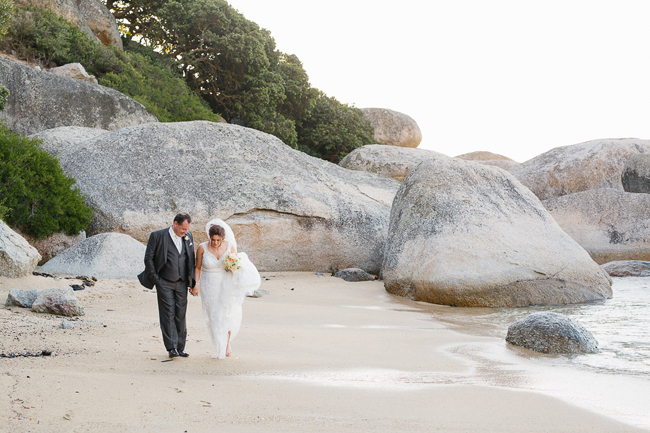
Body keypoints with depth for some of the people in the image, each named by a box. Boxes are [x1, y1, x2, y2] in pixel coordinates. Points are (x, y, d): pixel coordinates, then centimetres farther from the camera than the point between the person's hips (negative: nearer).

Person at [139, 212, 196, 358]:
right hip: (164, 283, -4)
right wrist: (155, 279, -7)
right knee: (168, 314, -6)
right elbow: (148, 258, -5)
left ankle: (180, 347, 12)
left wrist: (192, 280, 10)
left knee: (181, 315, 5)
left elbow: (191, 259, 13)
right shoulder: (157, 236, -9)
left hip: (182, 283, 4)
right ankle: (171, 347, -5)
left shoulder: (188, 236, 4)